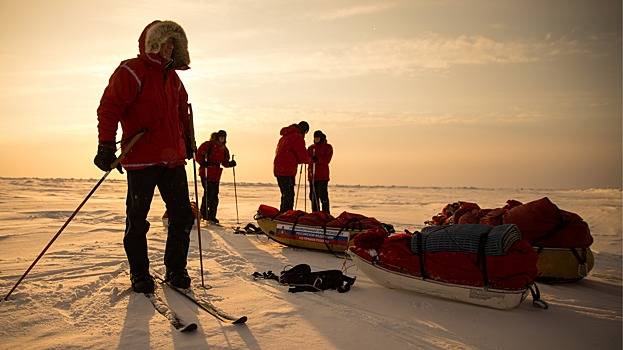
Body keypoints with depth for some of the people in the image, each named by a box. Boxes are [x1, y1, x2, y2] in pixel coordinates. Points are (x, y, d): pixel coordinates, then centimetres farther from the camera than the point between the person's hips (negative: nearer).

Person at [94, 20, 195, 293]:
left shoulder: (173, 78, 19)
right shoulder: (131, 71, -4)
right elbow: (109, 107, -11)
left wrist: (188, 142, 26)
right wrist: (106, 146, -18)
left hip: (173, 158, 7)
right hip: (141, 158, -6)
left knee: (183, 216, 5)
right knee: (137, 220, 2)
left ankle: (176, 270, 19)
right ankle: (139, 275, 18)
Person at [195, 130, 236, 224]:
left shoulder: (224, 149, 15)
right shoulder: (208, 145, -6)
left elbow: (224, 162, 20)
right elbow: (198, 156, -8)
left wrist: (230, 163, 0)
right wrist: (203, 162, -24)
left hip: (216, 175, 6)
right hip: (206, 173, -6)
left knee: (215, 195, 5)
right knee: (208, 193, -13)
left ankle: (212, 216, 13)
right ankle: (204, 213, 2)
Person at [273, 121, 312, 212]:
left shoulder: (285, 136, 20)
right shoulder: (298, 137, -7)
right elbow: (303, 157, -9)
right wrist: (310, 160, 12)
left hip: (278, 170, 9)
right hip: (287, 171, -9)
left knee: (286, 196, 15)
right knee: (288, 196, -8)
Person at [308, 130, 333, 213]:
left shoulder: (328, 147, 4)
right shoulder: (311, 148, 17)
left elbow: (327, 160, -7)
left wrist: (317, 159, -23)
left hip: (323, 176, -5)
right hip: (312, 175, 5)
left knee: (323, 195, -9)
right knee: (313, 196, 7)